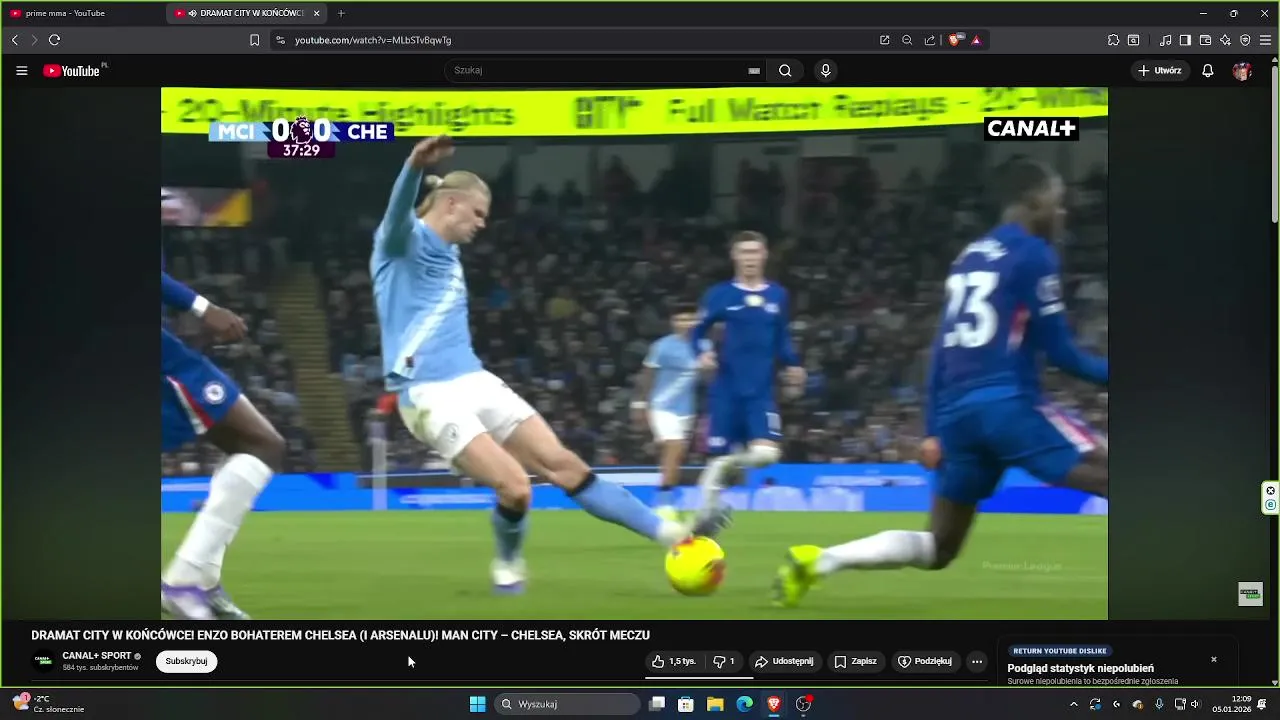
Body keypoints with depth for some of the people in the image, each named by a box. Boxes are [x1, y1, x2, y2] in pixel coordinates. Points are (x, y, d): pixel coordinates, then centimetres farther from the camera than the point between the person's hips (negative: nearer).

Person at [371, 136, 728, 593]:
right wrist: (415, 167, -52)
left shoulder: (449, 253, 17)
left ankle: (669, 534, 2)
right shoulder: (403, 242, -9)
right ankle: (508, 566, 12)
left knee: (562, 464, 3)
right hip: (431, 395, -8)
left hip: (476, 382, 8)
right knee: (515, 486, -17)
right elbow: (399, 212, -33)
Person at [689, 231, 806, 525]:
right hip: (726, 390, -2)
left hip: (761, 391, 2)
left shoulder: (778, 295, 8)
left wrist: (793, 364, 2)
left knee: (766, 453, -16)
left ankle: (734, 460, 15)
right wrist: (704, 352, -16)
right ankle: (707, 512, 15)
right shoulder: (719, 294, -1)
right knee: (720, 458, -1)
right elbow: (698, 332, 5)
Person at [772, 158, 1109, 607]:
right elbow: (1057, 350, -5)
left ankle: (815, 560, 1)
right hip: (1006, 402, -8)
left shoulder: (969, 257, 22)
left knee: (937, 548, 15)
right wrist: (1105, 373, 8)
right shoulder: (1032, 254, -2)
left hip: (957, 410, 8)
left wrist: (933, 430, 21)